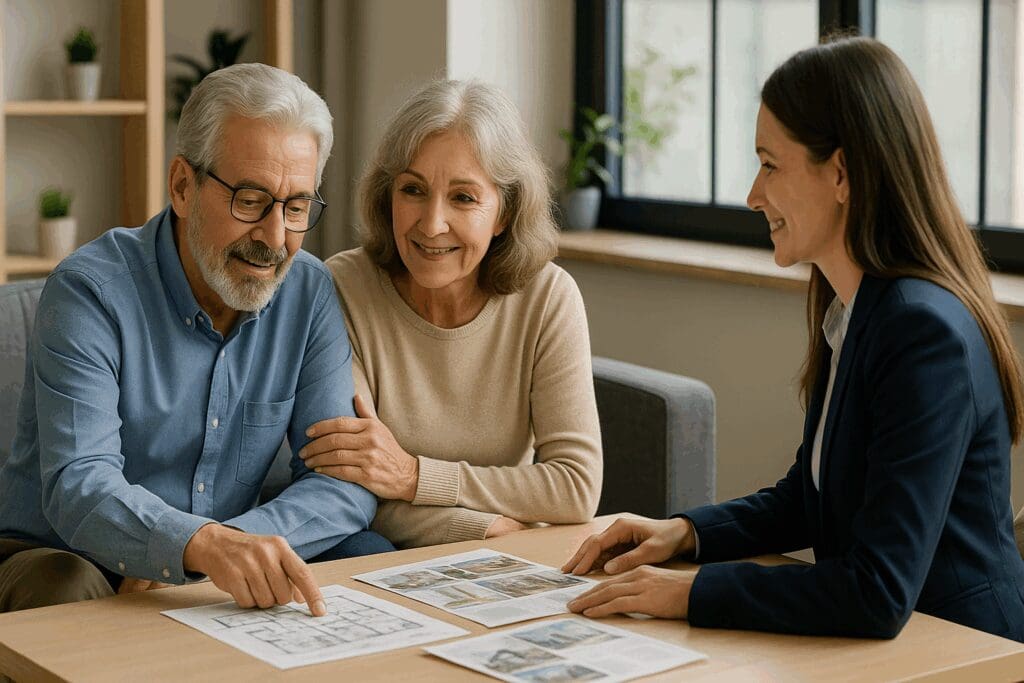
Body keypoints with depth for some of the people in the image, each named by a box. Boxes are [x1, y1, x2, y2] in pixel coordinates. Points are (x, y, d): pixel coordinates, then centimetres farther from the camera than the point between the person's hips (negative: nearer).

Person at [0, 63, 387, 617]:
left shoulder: (310, 293, -2)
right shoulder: (90, 292, -16)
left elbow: (345, 484, -7)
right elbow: (78, 486, -27)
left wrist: (228, 546, -26)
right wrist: (200, 544, -48)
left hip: (213, 587, 5)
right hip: (61, 558, -4)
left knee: (368, 554, -18)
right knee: (66, 588, -37)